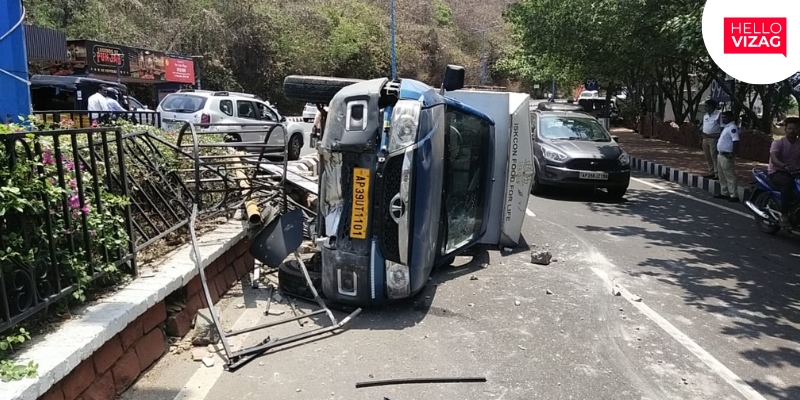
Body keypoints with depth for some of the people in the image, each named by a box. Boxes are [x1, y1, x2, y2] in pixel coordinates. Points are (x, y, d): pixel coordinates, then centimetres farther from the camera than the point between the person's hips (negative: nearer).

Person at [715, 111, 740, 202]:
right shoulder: (726, 127, 15)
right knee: (722, 176, 16)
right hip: (720, 154, 10)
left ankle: (734, 195, -4)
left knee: (730, 177, -7)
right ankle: (725, 193, 25)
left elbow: (736, 141, -23)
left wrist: (733, 154, -28)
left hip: (727, 156, -10)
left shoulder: (732, 128, -15)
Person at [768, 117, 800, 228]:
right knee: (788, 183, -36)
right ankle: (784, 215, -31)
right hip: (777, 173, -5)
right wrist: (784, 166, -43)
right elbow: (773, 159, -23)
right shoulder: (778, 143, -4)